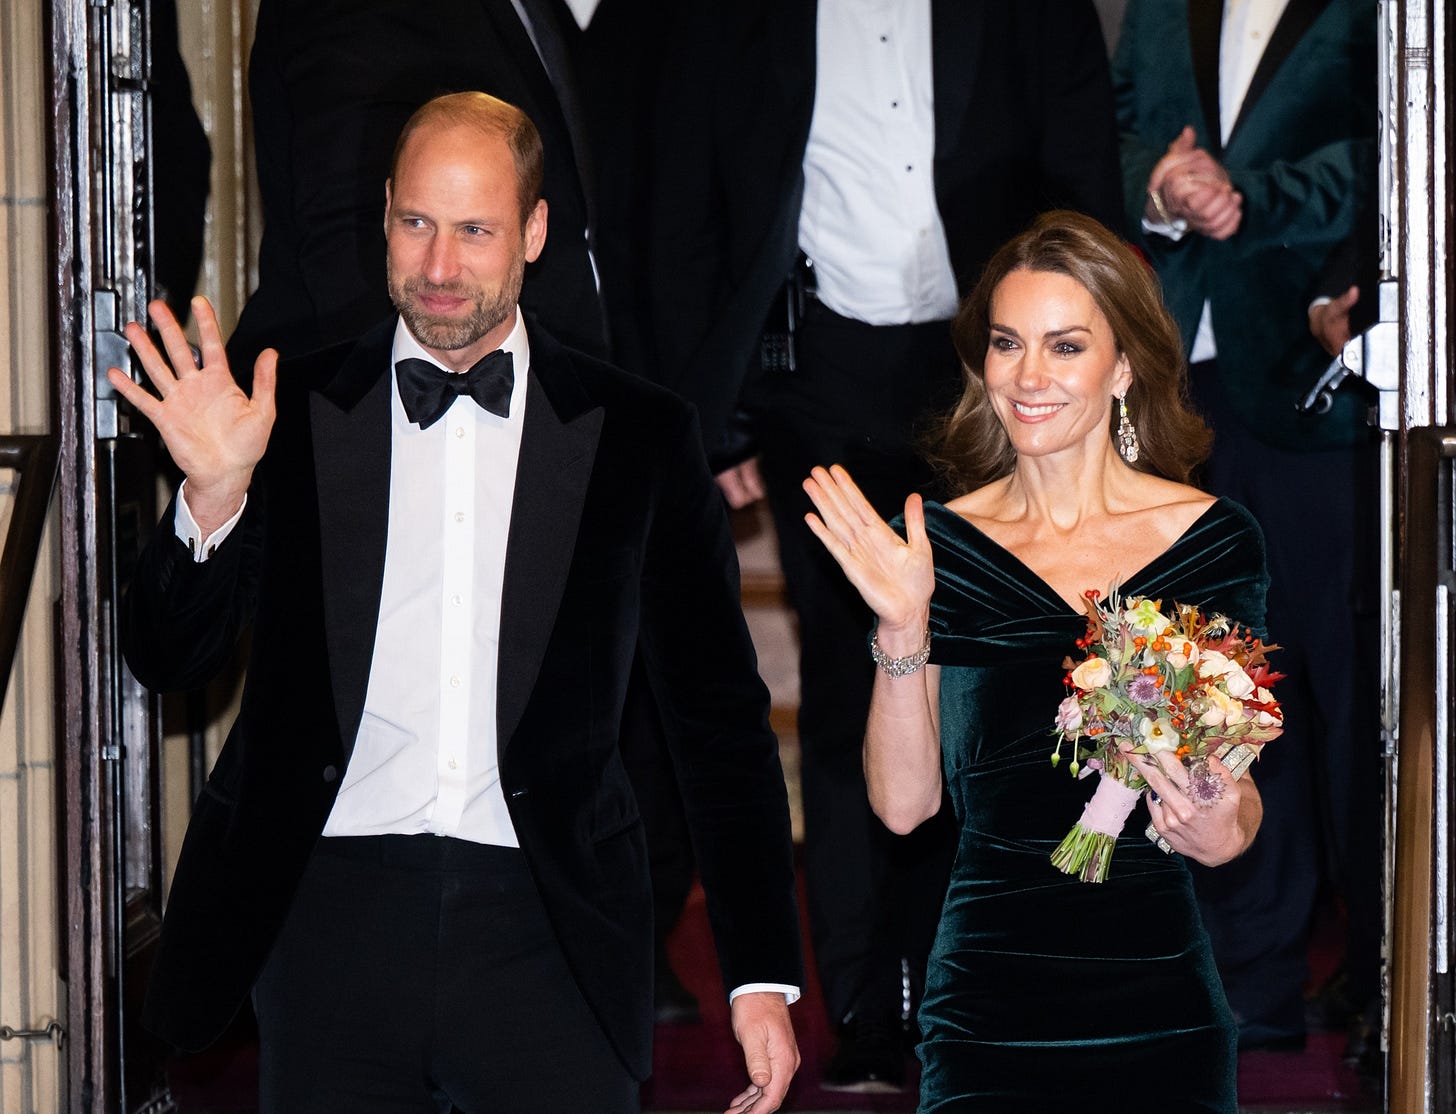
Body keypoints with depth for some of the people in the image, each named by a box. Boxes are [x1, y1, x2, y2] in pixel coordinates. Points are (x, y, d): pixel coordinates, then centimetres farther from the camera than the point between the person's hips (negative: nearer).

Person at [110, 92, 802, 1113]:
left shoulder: (639, 435, 5)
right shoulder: (296, 410, 5)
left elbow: (720, 712, 8)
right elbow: (168, 660, 4)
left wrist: (764, 974, 2)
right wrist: (214, 495, -15)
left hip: (546, 929, 0)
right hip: (335, 908, 0)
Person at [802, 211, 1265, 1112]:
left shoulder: (1216, 541, 2)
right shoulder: (937, 545, 1)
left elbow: (1239, 778, 9)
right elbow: (905, 801, -3)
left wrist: (1225, 827, -13)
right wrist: (903, 630, -15)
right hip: (989, 1002, -1)